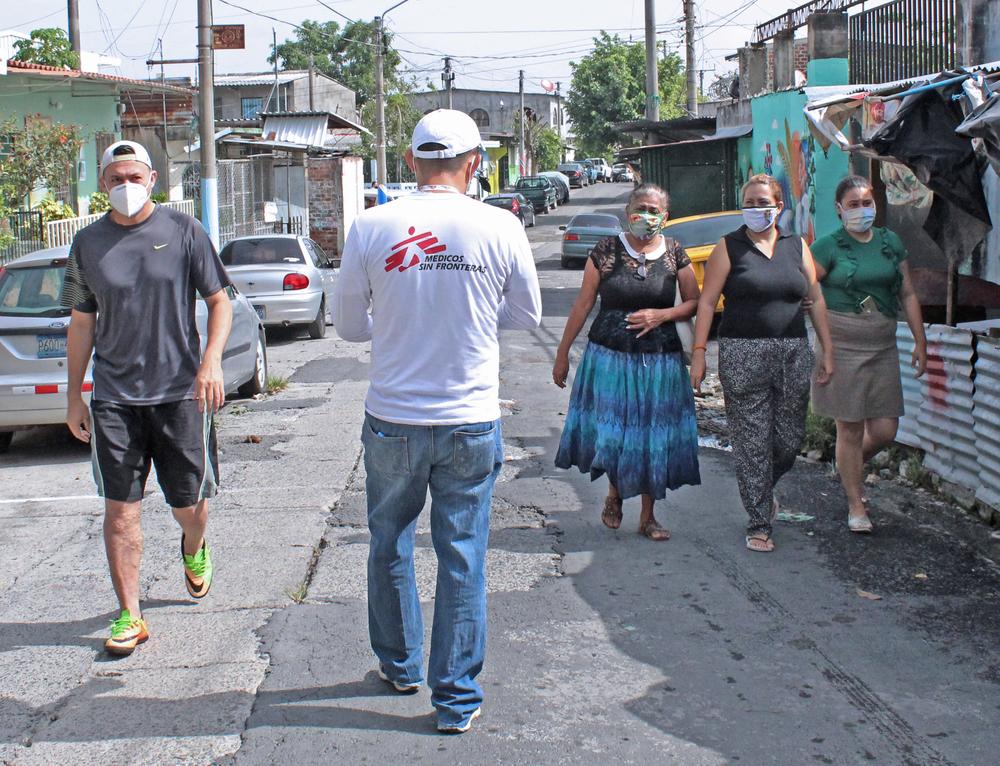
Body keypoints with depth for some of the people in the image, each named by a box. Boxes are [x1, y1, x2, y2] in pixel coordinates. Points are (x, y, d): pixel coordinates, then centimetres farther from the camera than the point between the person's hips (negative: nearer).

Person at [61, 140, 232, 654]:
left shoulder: (183, 231, 0)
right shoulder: (88, 243, 6)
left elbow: (219, 303, 3)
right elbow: (82, 324, 12)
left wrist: (211, 360, -14)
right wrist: (73, 397, 10)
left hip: (180, 392, -1)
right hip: (113, 396, 2)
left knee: (190, 501, 8)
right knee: (120, 509, 0)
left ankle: (194, 551, 43)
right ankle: (129, 617, 9)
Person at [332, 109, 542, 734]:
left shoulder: (371, 227, -8)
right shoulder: (500, 228, -8)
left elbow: (348, 323, 3)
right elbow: (528, 315, 6)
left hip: (393, 422, 1)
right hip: (471, 423, 0)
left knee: (390, 547, 20)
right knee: (463, 559, 9)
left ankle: (401, 665, 37)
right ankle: (458, 699, 16)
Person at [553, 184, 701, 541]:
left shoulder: (675, 253, 2)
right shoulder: (606, 250, -2)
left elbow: (694, 302, 7)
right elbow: (583, 304, 1)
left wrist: (662, 315, -12)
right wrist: (563, 354, 2)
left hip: (660, 360, 1)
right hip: (610, 356, -1)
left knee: (655, 437, 5)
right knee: (610, 431, 0)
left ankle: (648, 516, 20)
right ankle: (614, 493, 30)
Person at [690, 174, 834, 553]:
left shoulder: (796, 246, 11)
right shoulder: (729, 247, 2)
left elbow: (816, 299, 14)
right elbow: (707, 302, -2)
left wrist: (827, 350, 8)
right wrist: (699, 352, -9)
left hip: (793, 354, 3)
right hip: (742, 355, -3)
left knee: (790, 439, 6)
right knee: (752, 442, -2)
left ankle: (765, 489, 37)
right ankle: (759, 526, 7)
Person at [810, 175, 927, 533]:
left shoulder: (891, 242, 11)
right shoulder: (829, 246, -4)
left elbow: (907, 295, 15)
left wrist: (920, 341, 13)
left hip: (883, 346, 4)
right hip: (843, 346, -4)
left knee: (885, 430, 3)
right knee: (850, 429, 1)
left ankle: (850, 467, 35)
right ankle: (856, 505, 15)